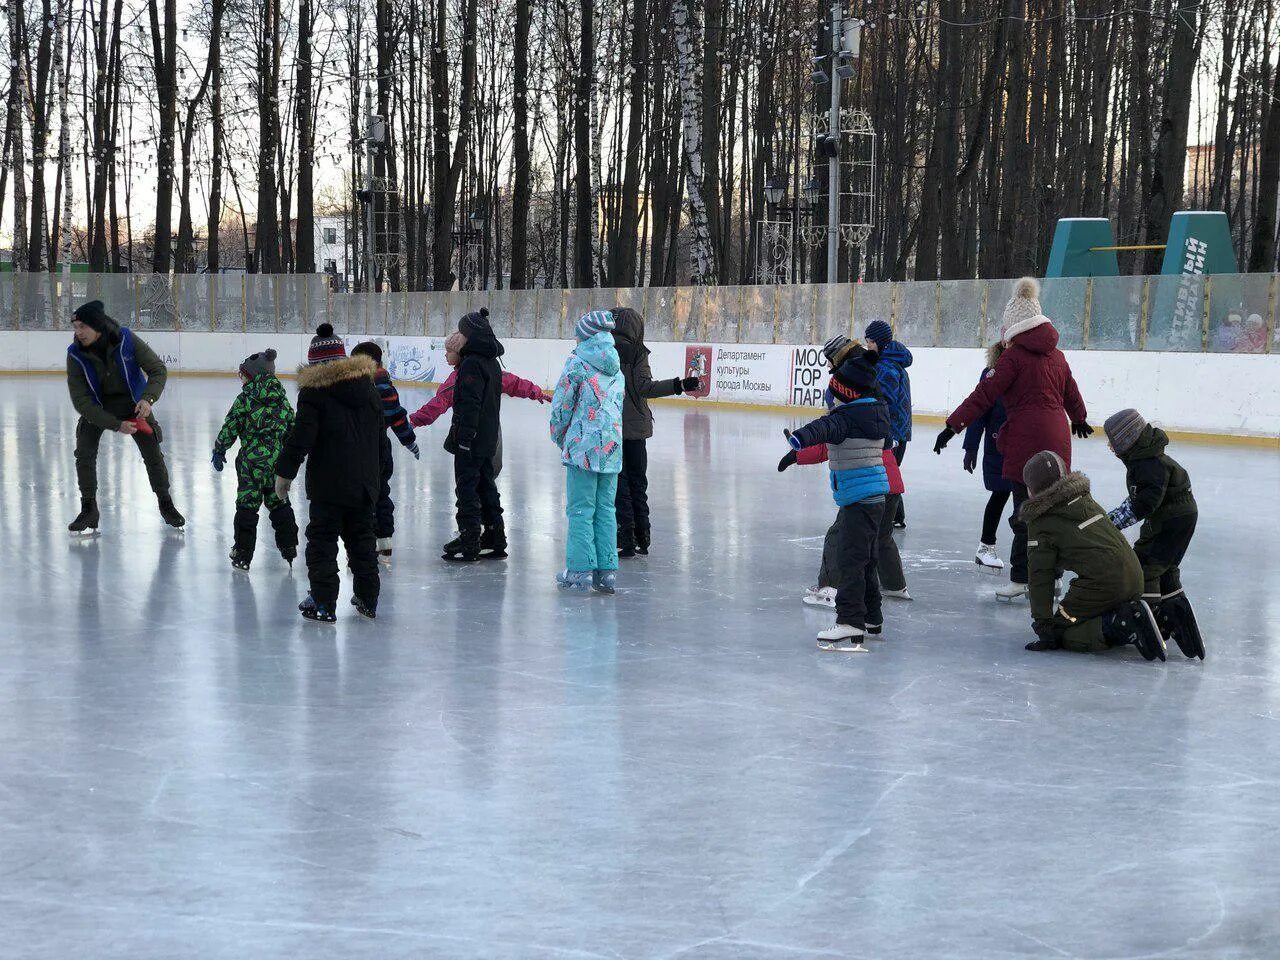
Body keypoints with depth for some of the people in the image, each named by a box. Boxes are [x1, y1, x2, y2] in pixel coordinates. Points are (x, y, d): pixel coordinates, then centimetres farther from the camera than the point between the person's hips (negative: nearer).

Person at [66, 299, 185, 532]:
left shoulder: (127, 340, -26)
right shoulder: (76, 355, -24)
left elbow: (158, 370, -17)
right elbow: (81, 401, -22)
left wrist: (148, 398, -35)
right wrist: (115, 425, -26)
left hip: (133, 404, 0)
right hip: (96, 407, 0)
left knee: (153, 454, 1)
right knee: (84, 454, -13)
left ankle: (166, 504, 21)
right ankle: (89, 510, 2)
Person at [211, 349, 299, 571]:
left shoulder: (246, 398, -7)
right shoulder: (281, 398, 7)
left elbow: (231, 427, -4)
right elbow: (293, 426, 11)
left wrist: (219, 450, 8)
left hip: (253, 458, -5)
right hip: (278, 458, 5)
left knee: (247, 503, 0)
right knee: (278, 501, 16)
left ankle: (242, 553, 1)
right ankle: (289, 547, 19)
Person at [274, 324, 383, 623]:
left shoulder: (314, 392, -12)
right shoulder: (369, 388, 7)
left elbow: (300, 438, -16)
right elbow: (380, 430, 16)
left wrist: (285, 473, -7)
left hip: (328, 484, -6)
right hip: (366, 483, 6)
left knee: (322, 539, 4)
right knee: (361, 537, 17)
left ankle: (324, 603, 2)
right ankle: (368, 600, 22)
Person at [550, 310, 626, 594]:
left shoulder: (578, 361, -7)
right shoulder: (617, 368, 13)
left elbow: (562, 403, -5)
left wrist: (558, 435, 11)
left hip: (583, 445, -6)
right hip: (612, 447, 6)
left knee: (580, 509, 0)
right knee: (605, 509, 9)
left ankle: (581, 570, 0)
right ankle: (606, 571, 7)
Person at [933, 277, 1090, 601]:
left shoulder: (1014, 355, -8)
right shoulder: (1055, 355, 15)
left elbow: (985, 394, -12)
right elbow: (1071, 394, 29)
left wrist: (952, 425, -10)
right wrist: (1080, 419, 49)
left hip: (1027, 441, -7)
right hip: (1058, 439, 7)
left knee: (1025, 511, -3)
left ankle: (1021, 578, 0)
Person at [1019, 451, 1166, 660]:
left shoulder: (1041, 524, -2)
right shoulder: (1085, 499, 18)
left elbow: (1041, 575, -4)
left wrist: (1043, 622, -2)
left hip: (1102, 583, -8)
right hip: (1134, 574, 8)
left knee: (1062, 634, 2)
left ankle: (1123, 625, -18)